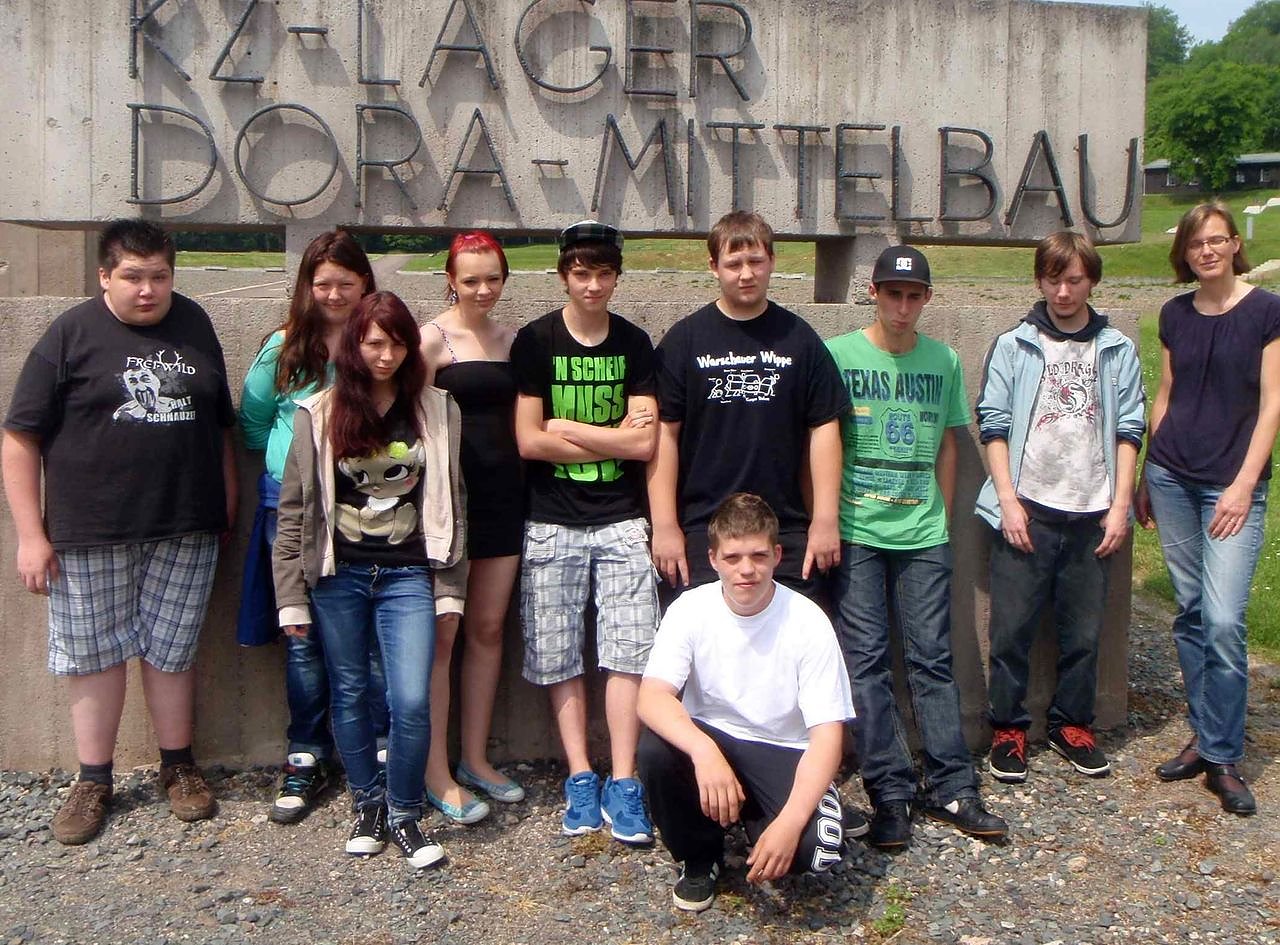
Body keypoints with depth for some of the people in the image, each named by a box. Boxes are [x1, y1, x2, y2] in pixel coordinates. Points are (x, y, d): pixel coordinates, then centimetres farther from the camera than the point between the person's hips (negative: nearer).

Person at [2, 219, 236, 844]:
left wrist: (228, 506, 13)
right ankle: (93, 781, 22)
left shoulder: (193, 325, 9)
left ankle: (178, 767, 26)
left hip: (185, 532, 2)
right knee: (94, 653, 7)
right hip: (91, 534, -2)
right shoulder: (71, 335, -3)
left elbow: (220, 425, 17)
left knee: (170, 650, 10)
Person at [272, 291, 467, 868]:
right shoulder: (319, 415, 0)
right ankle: (367, 804, 30)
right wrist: (291, 597, -2)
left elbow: (449, 503, 6)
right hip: (337, 576, 0)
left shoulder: (436, 412, 4)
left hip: (407, 575, 0)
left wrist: (449, 587, 3)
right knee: (350, 695, 10)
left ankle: (404, 815, 13)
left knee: (412, 701, -8)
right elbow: (294, 509, 1)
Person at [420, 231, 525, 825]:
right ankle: (437, 775, 7)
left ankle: (475, 758, 23)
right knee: (441, 631, -1)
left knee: (488, 627, 11)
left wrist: (522, 483, 10)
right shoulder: (435, 337, -5)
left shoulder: (511, 339, 12)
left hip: (503, 492, 6)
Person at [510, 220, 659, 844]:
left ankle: (622, 782, 5)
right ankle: (580, 779, 13)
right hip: (552, 523, -1)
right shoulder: (535, 341, 1)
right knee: (559, 658, 2)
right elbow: (528, 441, -8)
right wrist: (612, 438, -7)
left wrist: (566, 428, -8)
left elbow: (645, 442, -5)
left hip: (622, 520, 1)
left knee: (628, 652, -3)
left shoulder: (634, 344, 5)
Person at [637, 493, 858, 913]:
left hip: (784, 753, -1)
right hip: (708, 740, 2)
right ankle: (699, 858, -1)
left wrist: (790, 821, -32)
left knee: (815, 846, -29)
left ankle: (757, 819, 10)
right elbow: (652, 697, -22)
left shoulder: (808, 623, -15)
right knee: (655, 748, -31)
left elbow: (827, 733, -18)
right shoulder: (691, 609, -11)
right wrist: (703, 751, -43)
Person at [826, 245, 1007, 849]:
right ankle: (890, 795, 7)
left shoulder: (944, 361, 9)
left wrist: (943, 517, 13)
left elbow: (947, 445, 16)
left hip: (923, 534, 3)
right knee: (866, 659, -1)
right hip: (855, 532, -2)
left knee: (932, 657, 5)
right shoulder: (838, 355, -1)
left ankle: (952, 790, 14)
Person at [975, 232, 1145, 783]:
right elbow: (993, 424, 1)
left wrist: (1120, 505, 0)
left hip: (1092, 513, 2)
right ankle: (1008, 728, 15)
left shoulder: (1118, 351, 9)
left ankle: (1072, 724, 24)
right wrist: (1008, 499, -7)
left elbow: (1129, 430, 8)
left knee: (1084, 631, 8)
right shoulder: (1012, 346, 4)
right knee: (1012, 628, 1)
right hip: (1026, 510, -2)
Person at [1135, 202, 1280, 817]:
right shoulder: (1175, 316, 9)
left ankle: (1224, 759, 2)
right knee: (1189, 612, 9)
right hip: (1172, 478, 4)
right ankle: (1204, 738, 21)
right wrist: (1146, 475, 14)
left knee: (1223, 621, -10)